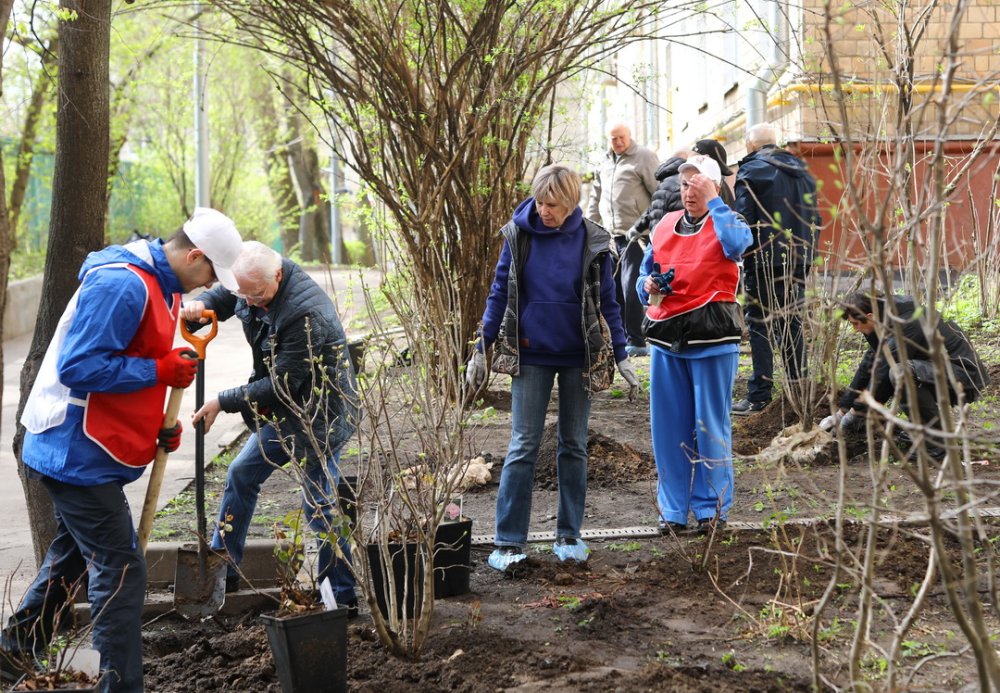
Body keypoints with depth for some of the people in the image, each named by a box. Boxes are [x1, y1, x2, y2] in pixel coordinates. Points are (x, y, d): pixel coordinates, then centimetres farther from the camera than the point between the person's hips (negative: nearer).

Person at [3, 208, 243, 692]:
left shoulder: (161, 288, 12)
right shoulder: (121, 285, -22)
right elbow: (79, 365, -27)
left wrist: (159, 424, 8)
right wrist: (160, 370, -24)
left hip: (76, 452, 11)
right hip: (79, 454, -11)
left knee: (75, 552, 25)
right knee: (120, 568, -6)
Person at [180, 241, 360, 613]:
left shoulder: (306, 313, -32)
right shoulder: (255, 283, -6)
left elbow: (282, 385, -28)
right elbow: (219, 297, 10)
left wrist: (223, 402, -21)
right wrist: (198, 307, -15)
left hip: (318, 416, -9)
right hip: (284, 413, 10)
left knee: (321, 506, -5)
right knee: (241, 474, 16)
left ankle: (343, 597, 8)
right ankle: (222, 572, 30)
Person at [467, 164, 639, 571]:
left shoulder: (591, 241, -4)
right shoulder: (519, 235, -4)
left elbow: (607, 303, 3)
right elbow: (499, 294, 2)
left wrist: (621, 357, 1)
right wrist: (481, 350, 1)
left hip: (580, 357, 1)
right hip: (531, 355, -1)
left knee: (574, 446, 9)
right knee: (522, 448, -2)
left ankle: (569, 535, 20)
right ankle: (509, 541, 1)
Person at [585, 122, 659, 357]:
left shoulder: (644, 157, -4)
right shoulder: (606, 161, 18)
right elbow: (596, 196, 26)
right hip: (610, 235, 7)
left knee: (631, 288, -10)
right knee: (614, 289, 10)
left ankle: (636, 342, -5)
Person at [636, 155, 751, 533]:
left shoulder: (728, 222, 2)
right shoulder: (664, 226, 14)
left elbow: (735, 244, -23)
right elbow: (644, 274, 22)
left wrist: (713, 201, -14)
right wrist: (649, 286, -2)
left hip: (712, 334, -4)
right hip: (666, 332, 5)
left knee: (711, 424, 2)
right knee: (668, 425, 7)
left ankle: (712, 506, 14)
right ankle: (673, 508, 18)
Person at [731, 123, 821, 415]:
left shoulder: (751, 171, -8)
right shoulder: (801, 171, 14)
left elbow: (743, 220, -14)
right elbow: (815, 218, 17)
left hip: (764, 261, -7)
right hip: (799, 261, 7)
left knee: (760, 326, -3)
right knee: (791, 323, 14)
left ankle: (759, 396, -4)